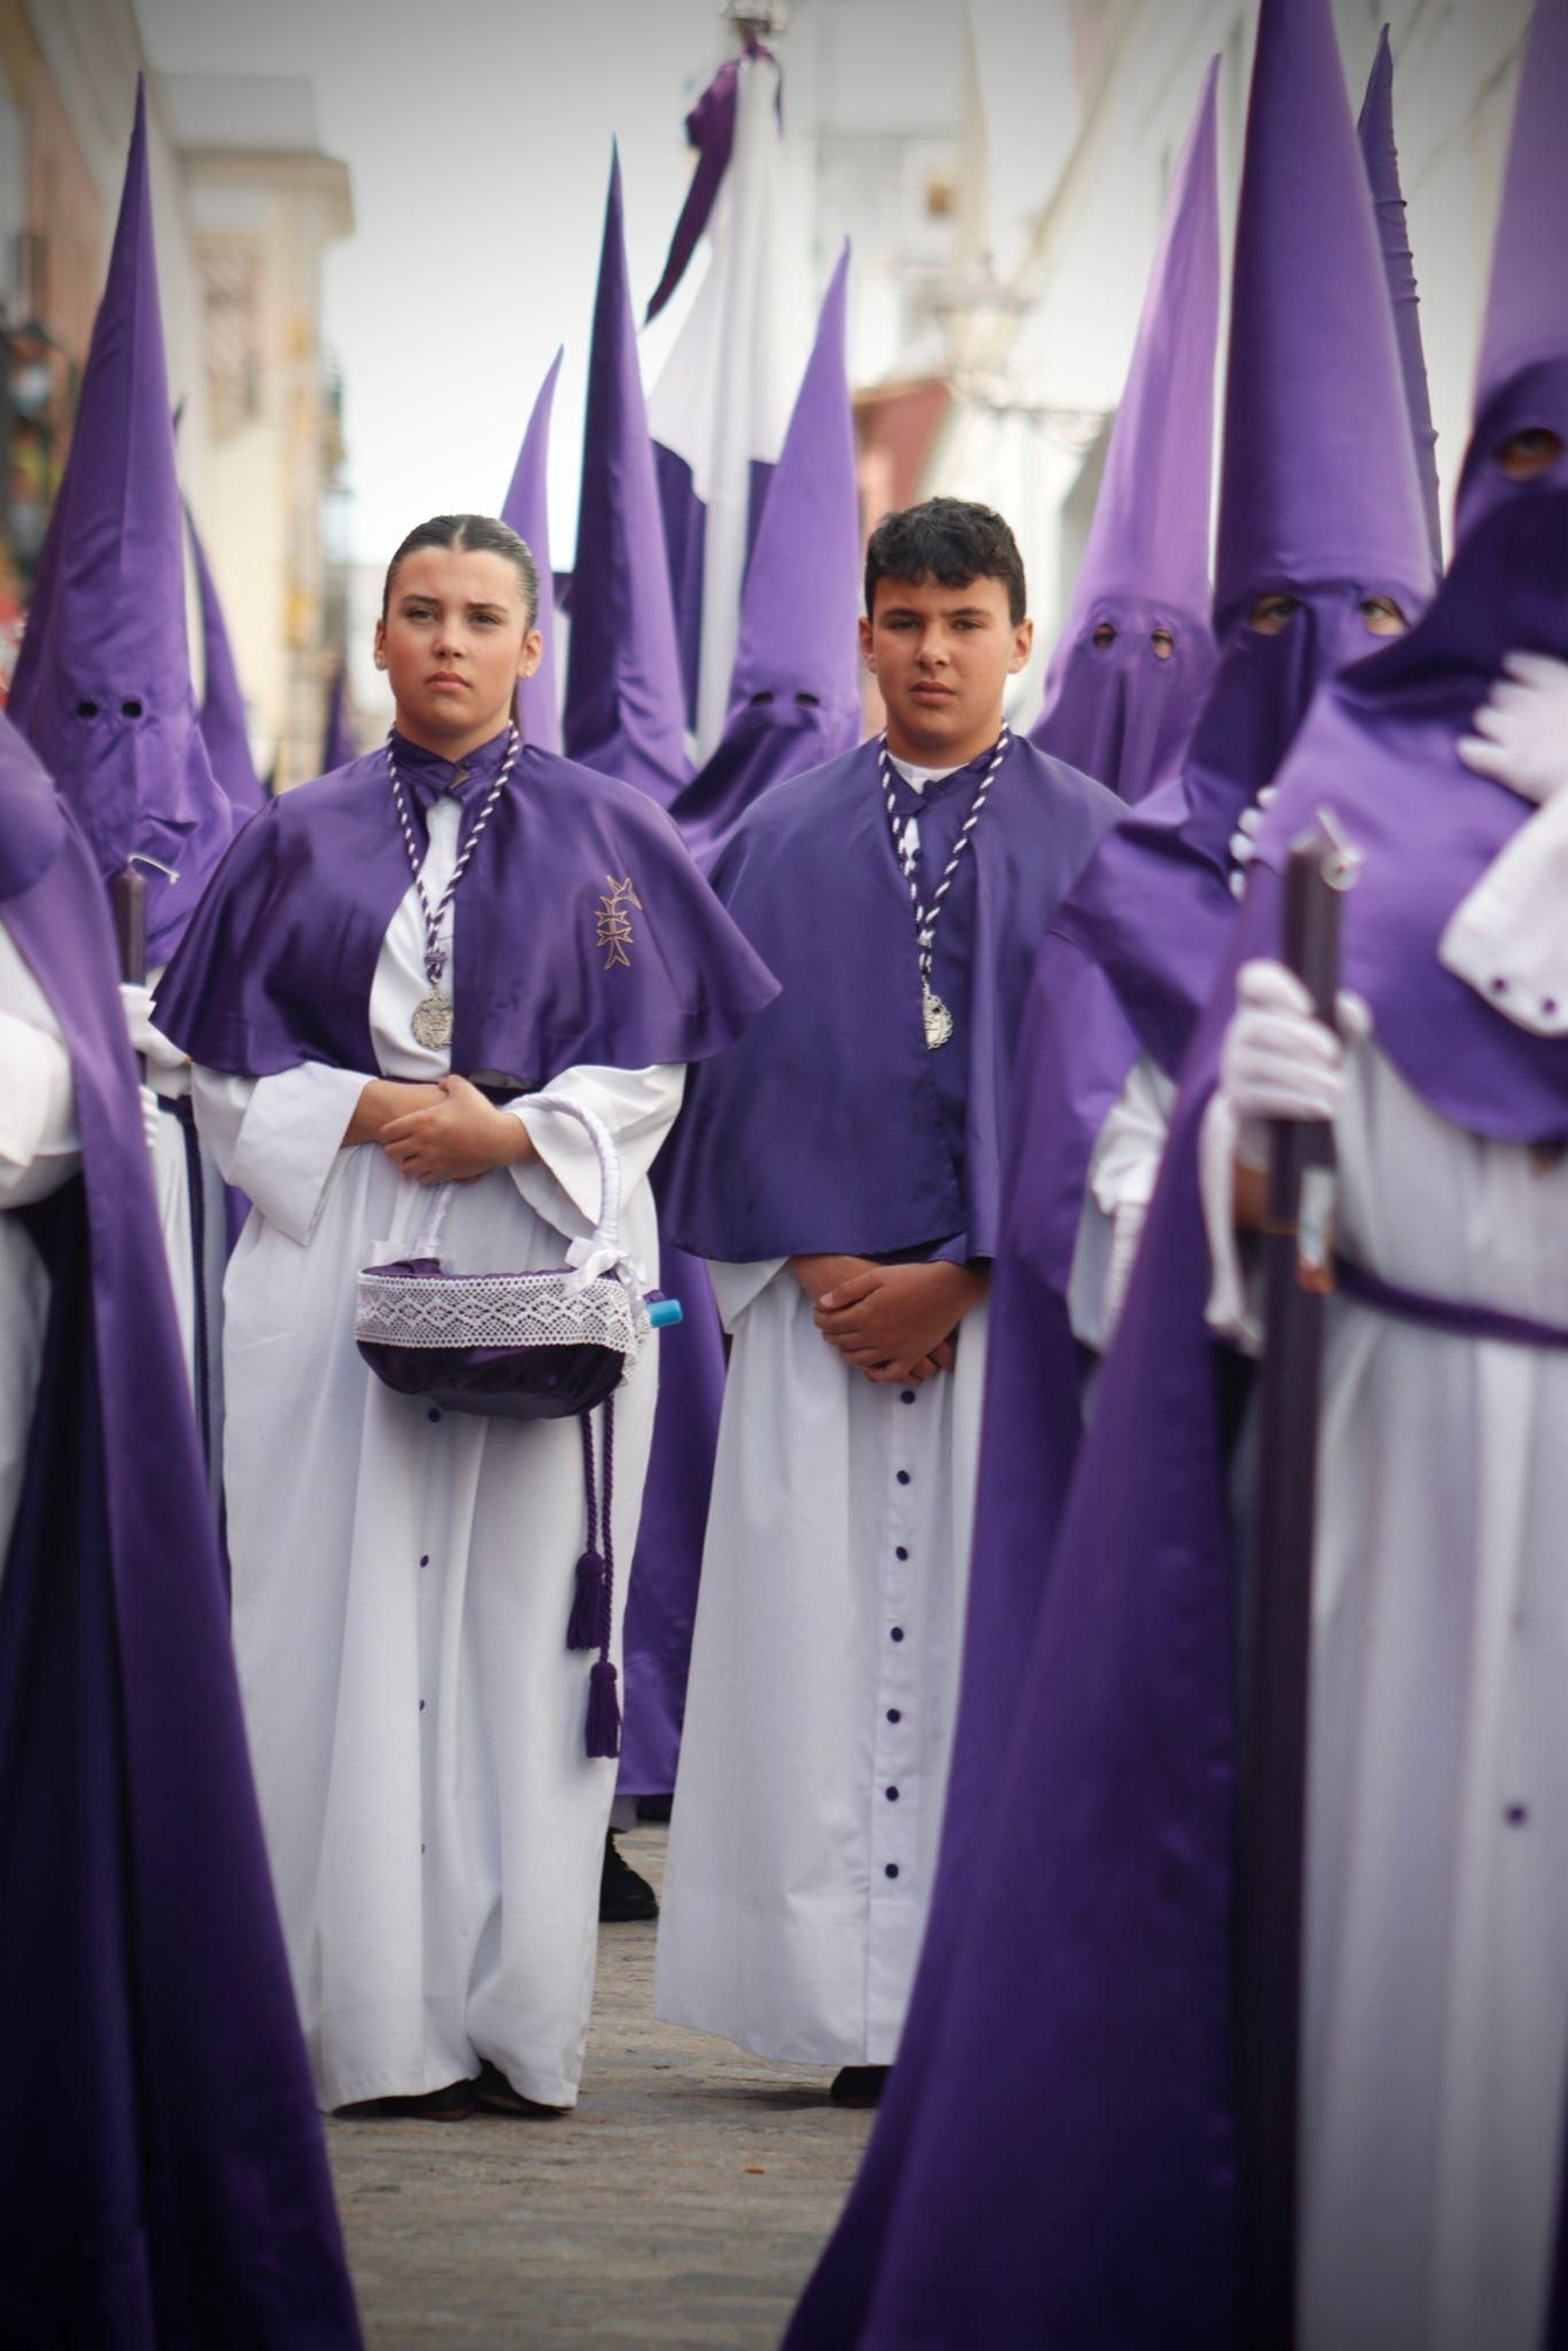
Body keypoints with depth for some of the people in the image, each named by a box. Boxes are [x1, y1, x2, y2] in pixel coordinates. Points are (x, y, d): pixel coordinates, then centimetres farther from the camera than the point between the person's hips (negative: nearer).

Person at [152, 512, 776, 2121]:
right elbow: (228, 1078, 8)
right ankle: (357, 2017, 3)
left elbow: (648, 1073, 5)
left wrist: (513, 1134, -11)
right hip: (335, 1265, 1)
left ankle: (506, 2016, 3)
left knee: (518, 1624, -3)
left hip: (544, 1260, -1)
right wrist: (365, 1113, -9)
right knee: (343, 1625, -3)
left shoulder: (600, 837, 10)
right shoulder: (301, 840, 12)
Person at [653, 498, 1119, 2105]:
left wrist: (960, 1278, -9)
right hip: (819, 1297, 1)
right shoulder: (783, 840, 11)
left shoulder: (1087, 843, 7)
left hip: (1012, 1298, -1)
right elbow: (746, 1070, 6)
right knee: (819, 1638, -3)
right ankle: (863, 2011, 2)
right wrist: (821, 1264, -8)